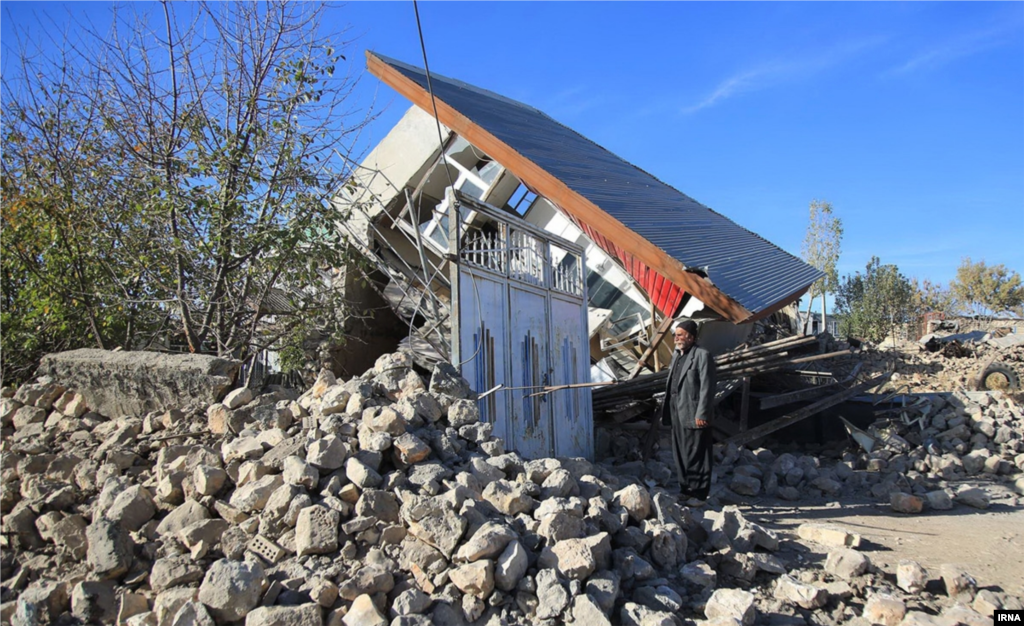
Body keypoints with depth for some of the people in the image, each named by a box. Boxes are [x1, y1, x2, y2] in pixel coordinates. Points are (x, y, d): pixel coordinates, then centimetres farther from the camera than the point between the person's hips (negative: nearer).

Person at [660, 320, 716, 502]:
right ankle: (685, 489, 27)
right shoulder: (676, 355, 15)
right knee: (680, 455, 15)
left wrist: (701, 414, -18)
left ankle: (699, 493, 9)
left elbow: (707, 388, -15)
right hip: (677, 415, 8)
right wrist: (667, 410, 15)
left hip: (694, 416, -8)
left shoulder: (702, 356, -11)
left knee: (696, 456, 0)